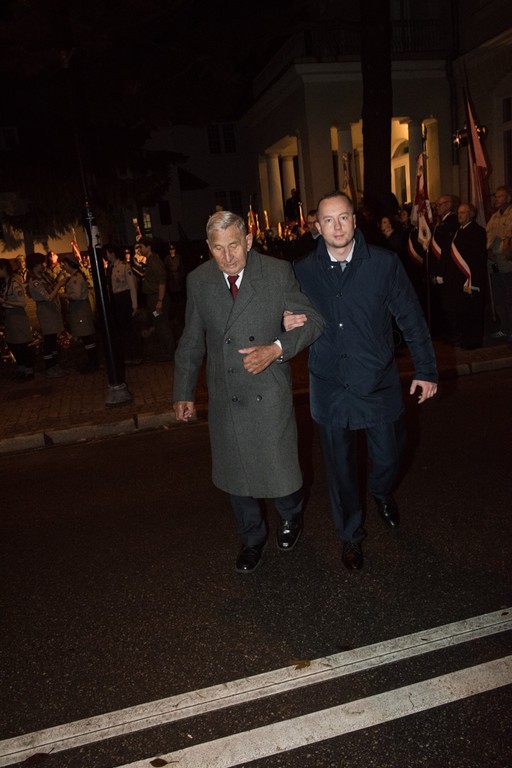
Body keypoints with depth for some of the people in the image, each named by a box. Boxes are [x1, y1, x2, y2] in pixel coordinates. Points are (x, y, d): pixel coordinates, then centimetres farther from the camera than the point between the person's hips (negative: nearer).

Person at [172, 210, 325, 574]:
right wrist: (184, 392, 11)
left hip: (269, 394, -2)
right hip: (225, 397, 3)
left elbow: (313, 320, -5)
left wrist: (277, 349, -21)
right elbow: (191, 342, 9)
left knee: (280, 469, 5)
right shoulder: (198, 280, 1)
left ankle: (291, 516, 42)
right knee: (235, 474, 14)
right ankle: (252, 538, 40)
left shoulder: (278, 272, -8)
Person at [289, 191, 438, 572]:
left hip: (379, 382, 0)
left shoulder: (385, 263, -6)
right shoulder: (303, 270, -2)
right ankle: (351, 535, 35)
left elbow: (411, 319, -1)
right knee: (341, 468, 12)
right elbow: (295, 320, 10)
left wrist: (426, 369, 0)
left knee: (388, 455, 13)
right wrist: (288, 325, -14)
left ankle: (383, 493, 51)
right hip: (329, 387, 1)